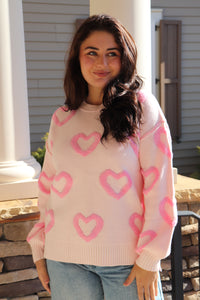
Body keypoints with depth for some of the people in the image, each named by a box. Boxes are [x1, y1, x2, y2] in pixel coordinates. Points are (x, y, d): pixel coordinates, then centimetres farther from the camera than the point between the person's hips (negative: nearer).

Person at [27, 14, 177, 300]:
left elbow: (159, 186, -7)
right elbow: (48, 186, 12)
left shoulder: (142, 108, -4)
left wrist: (149, 260, -9)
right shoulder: (61, 118, 7)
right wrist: (39, 250, 11)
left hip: (126, 259, -2)